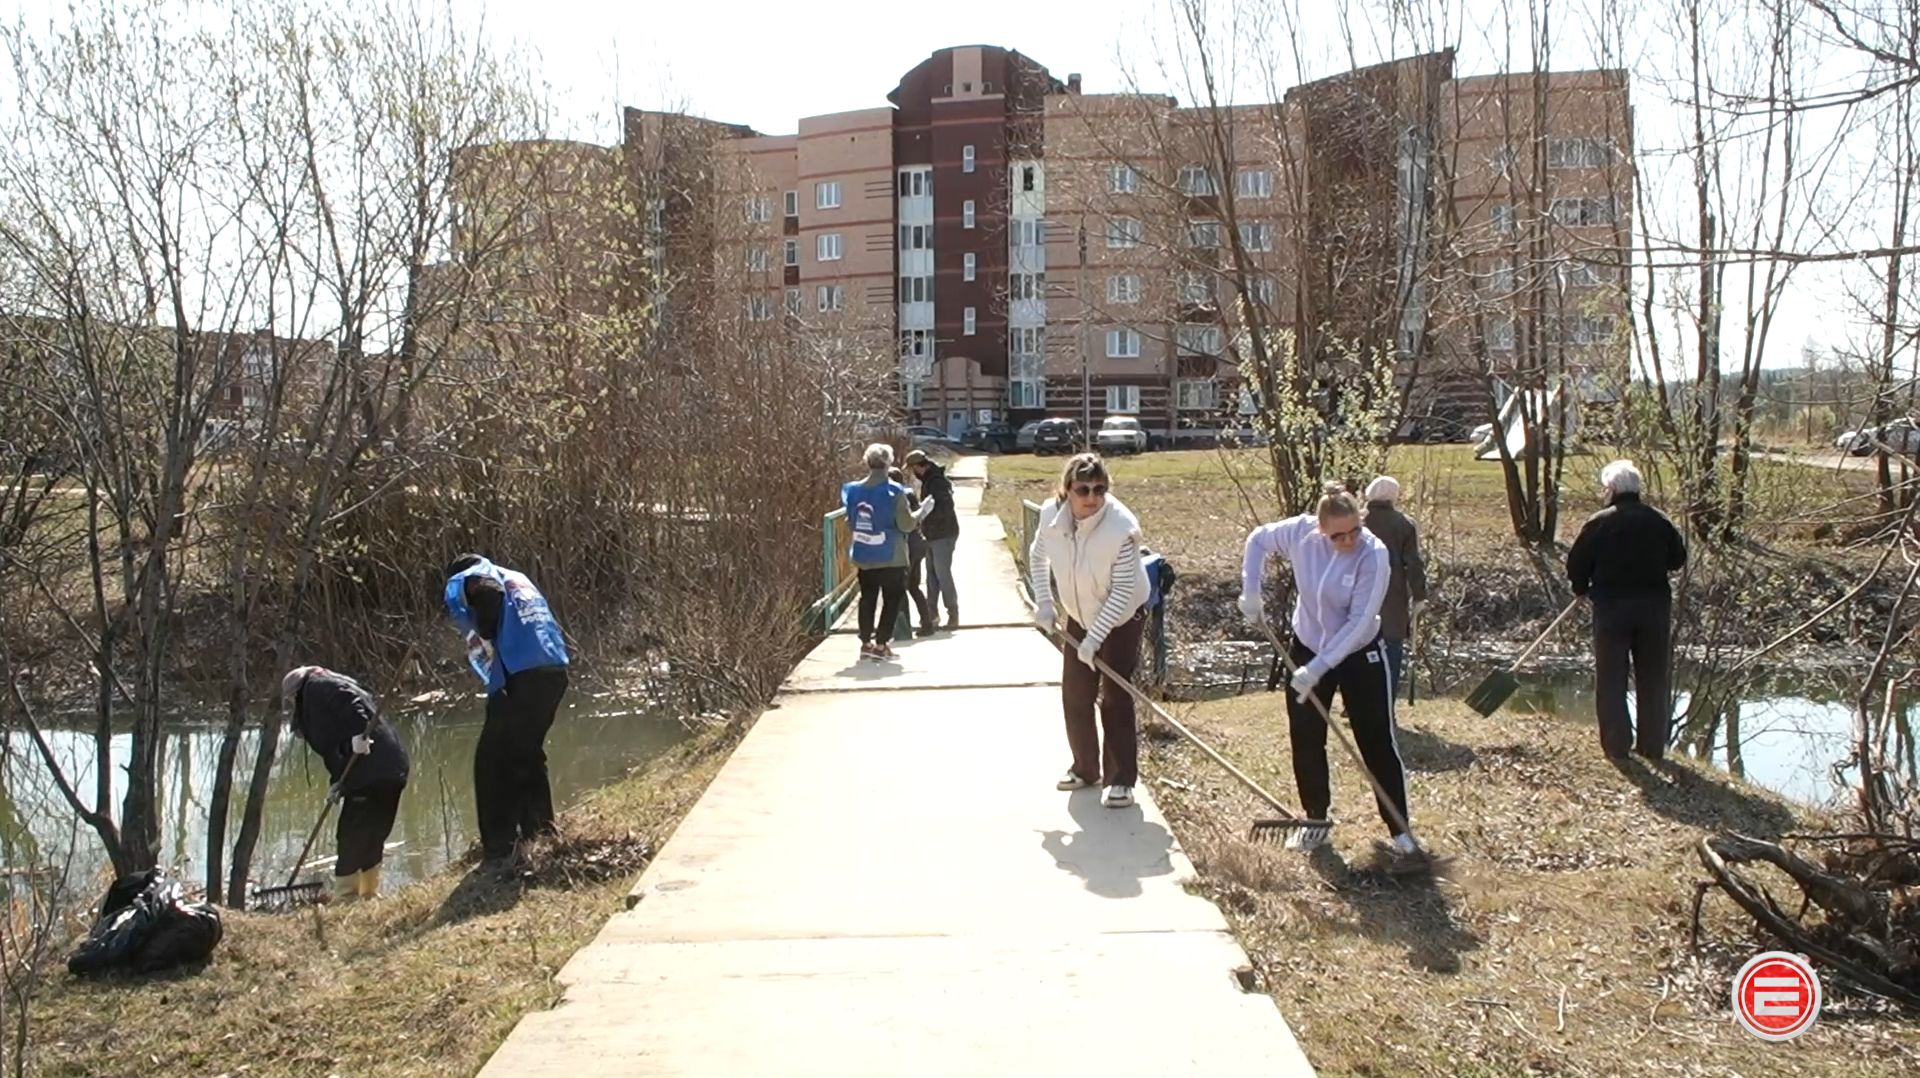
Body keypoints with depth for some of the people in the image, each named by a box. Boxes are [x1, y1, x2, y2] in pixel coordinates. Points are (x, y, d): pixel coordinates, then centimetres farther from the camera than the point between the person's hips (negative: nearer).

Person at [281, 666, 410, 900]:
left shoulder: (315, 687, 5)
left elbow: (350, 700, -17)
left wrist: (358, 733, -26)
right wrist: (338, 782, 11)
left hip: (372, 770, -10)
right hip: (390, 768, 10)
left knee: (351, 839, -4)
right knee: (371, 840, 16)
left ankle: (345, 899, -2)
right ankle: (369, 895, 22)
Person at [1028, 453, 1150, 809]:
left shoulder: (1122, 527, -32)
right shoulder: (1051, 514, -19)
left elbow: (1122, 592, -27)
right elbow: (1037, 556, 4)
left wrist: (1094, 638, -28)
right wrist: (1043, 602, -2)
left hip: (1122, 618, -5)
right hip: (1079, 616, 5)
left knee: (1115, 696, -7)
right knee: (1074, 693, 10)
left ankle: (1121, 779, 4)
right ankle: (1085, 768, 27)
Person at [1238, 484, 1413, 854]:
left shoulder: (1373, 555, -26)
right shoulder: (1301, 532, -18)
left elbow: (1359, 624, -26)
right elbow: (1258, 539, 3)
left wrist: (1318, 667, -28)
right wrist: (1250, 592, -6)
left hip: (1360, 654, -3)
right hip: (1307, 648, 3)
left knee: (1377, 740, 1)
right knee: (1305, 740, 7)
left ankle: (1400, 828, 14)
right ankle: (1316, 822, 24)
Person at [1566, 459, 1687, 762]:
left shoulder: (1599, 523, -7)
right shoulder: (1660, 521, 1)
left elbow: (1576, 565, -4)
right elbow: (1678, 560, 10)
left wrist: (1582, 589, 15)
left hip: (1611, 607, -3)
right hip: (1654, 606, 3)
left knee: (1611, 681, 4)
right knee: (1653, 681, 12)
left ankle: (1617, 746, 2)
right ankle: (1652, 747, 16)